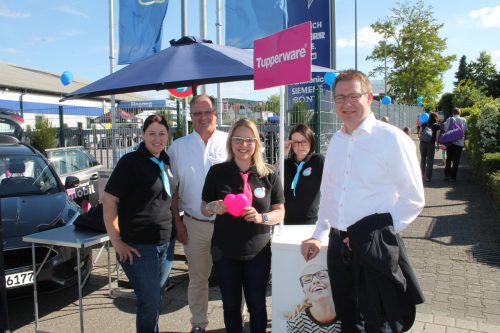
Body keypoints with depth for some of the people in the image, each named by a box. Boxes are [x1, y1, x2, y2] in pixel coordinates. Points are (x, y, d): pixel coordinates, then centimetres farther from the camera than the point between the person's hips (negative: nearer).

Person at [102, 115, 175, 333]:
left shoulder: (165, 162, 8)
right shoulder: (130, 162, -12)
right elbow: (108, 200, -15)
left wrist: (177, 226, 11)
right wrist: (116, 241, -16)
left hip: (165, 243, 7)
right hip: (138, 245, -6)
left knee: (156, 298, 18)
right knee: (150, 302, 0)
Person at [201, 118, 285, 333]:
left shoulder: (268, 175, -4)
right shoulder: (217, 172, -3)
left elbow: (280, 212, 1)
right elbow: (204, 209, 5)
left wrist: (261, 217, -19)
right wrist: (213, 207, -18)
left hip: (258, 252, 0)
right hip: (225, 252, 1)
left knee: (257, 305, 12)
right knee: (230, 305, 15)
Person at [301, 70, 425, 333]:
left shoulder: (392, 138, -11)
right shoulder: (336, 141, 9)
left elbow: (413, 198, -9)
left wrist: (381, 232, -14)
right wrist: (318, 236, 14)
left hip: (375, 249, -6)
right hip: (338, 245, 6)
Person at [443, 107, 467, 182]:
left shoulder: (449, 119, -3)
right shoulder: (464, 120, 2)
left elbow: (446, 129, -11)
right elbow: (465, 130, 1)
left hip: (450, 142, 0)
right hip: (460, 142, 0)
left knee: (448, 159, 13)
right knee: (456, 161, 5)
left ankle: (447, 175, 11)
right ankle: (453, 177, 5)